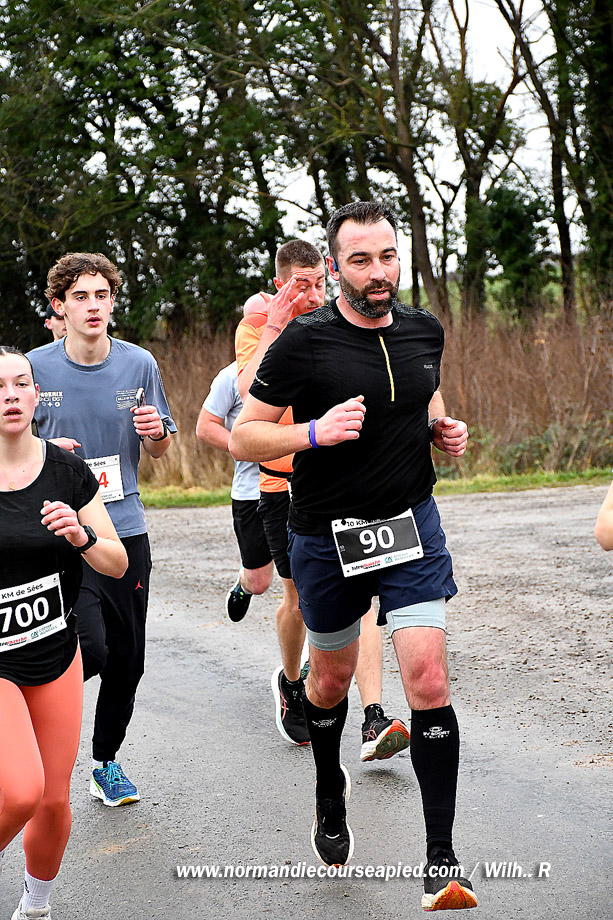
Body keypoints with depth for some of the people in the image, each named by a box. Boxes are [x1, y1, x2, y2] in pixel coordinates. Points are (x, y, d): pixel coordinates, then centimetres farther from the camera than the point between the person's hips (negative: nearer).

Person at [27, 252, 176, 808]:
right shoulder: (36, 368, -4)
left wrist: (155, 431, -13)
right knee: (90, 649, -18)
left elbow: (160, 450, 11)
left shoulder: (139, 365, 2)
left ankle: (106, 761, 29)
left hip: (125, 530, 3)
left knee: (127, 658, 8)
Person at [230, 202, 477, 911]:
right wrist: (316, 431, -25)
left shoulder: (424, 330, 3)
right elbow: (242, 437, -9)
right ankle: (330, 792, 48)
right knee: (332, 675, 17)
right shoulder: (305, 341, -12)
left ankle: (441, 864, -7)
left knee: (428, 678, -12)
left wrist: (444, 431, 2)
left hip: (411, 524, 2)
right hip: (327, 535, -2)